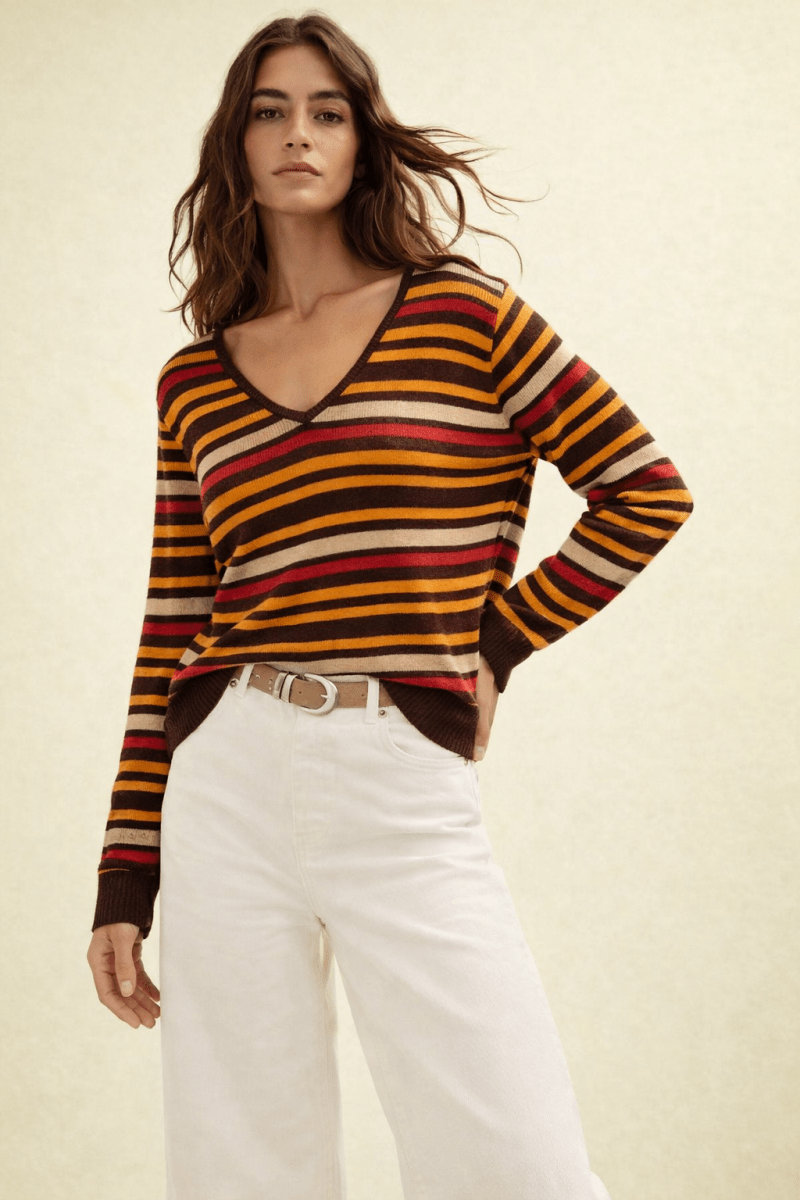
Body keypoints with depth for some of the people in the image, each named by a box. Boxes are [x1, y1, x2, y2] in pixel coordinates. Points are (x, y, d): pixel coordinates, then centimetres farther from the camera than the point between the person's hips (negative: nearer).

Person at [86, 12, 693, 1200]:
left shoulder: (463, 314, 5)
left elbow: (648, 493, 7)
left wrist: (496, 640, 4)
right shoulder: (193, 379, 12)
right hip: (227, 789, 3)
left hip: (409, 792, -2)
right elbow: (171, 629, 12)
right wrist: (124, 881, 9)